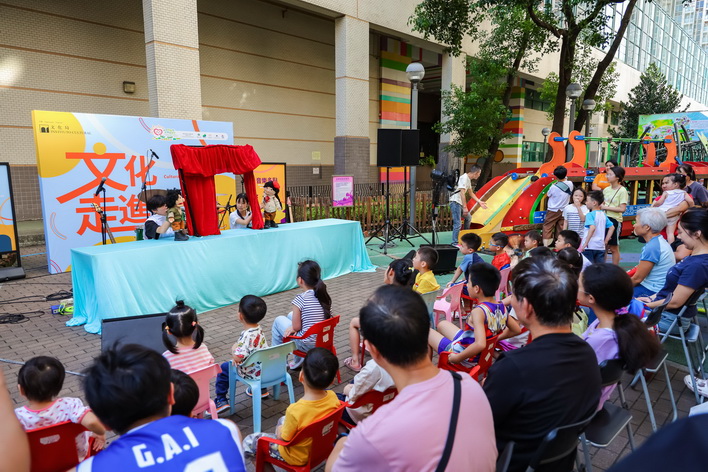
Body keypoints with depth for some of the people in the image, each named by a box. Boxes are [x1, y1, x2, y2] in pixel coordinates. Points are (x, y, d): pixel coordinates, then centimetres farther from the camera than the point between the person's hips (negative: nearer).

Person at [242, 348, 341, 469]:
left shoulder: (295, 410, -37)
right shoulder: (333, 397, -22)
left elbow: (283, 438, -20)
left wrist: (280, 430, 1)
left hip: (298, 457, -6)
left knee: (249, 442, 9)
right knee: (283, 420, 28)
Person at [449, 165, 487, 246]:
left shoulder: (469, 179, 14)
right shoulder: (464, 178, -16)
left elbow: (471, 193, 26)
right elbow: (462, 193, -23)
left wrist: (479, 202, 25)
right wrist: (465, 207, -24)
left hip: (459, 203, 10)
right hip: (455, 202, -10)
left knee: (468, 217, 22)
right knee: (458, 223, -12)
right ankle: (455, 243, -9)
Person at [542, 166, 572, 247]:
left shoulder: (554, 187, -20)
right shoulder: (570, 184, -6)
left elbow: (548, 195, -2)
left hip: (553, 211, -5)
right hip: (563, 211, 5)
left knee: (547, 228, 0)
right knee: (560, 229, 11)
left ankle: (545, 245, -7)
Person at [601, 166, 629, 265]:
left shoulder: (622, 191, -10)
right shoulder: (606, 189, 7)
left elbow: (622, 209, -17)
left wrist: (606, 207, -17)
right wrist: (601, 205, -5)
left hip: (615, 220, -6)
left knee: (614, 247, 4)